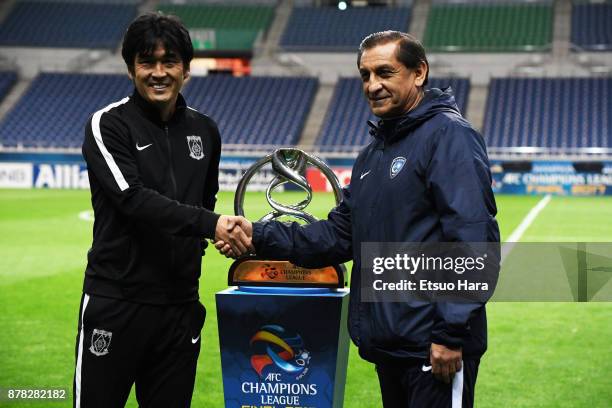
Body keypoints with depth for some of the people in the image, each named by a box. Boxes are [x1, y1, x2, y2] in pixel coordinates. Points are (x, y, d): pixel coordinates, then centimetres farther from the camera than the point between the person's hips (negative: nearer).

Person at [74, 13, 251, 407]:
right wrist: (209, 224, -27)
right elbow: (134, 198, -20)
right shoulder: (108, 124, -6)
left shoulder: (205, 131, 10)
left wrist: (199, 243, 8)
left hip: (180, 305, 5)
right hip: (116, 304, -4)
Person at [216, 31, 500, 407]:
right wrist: (261, 236, 3)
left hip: (435, 350, -9)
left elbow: (473, 241, -19)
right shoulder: (372, 154, 17)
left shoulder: (450, 136, -11)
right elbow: (341, 234, 15)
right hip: (388, 345, 9)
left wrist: (452, 334, -22)